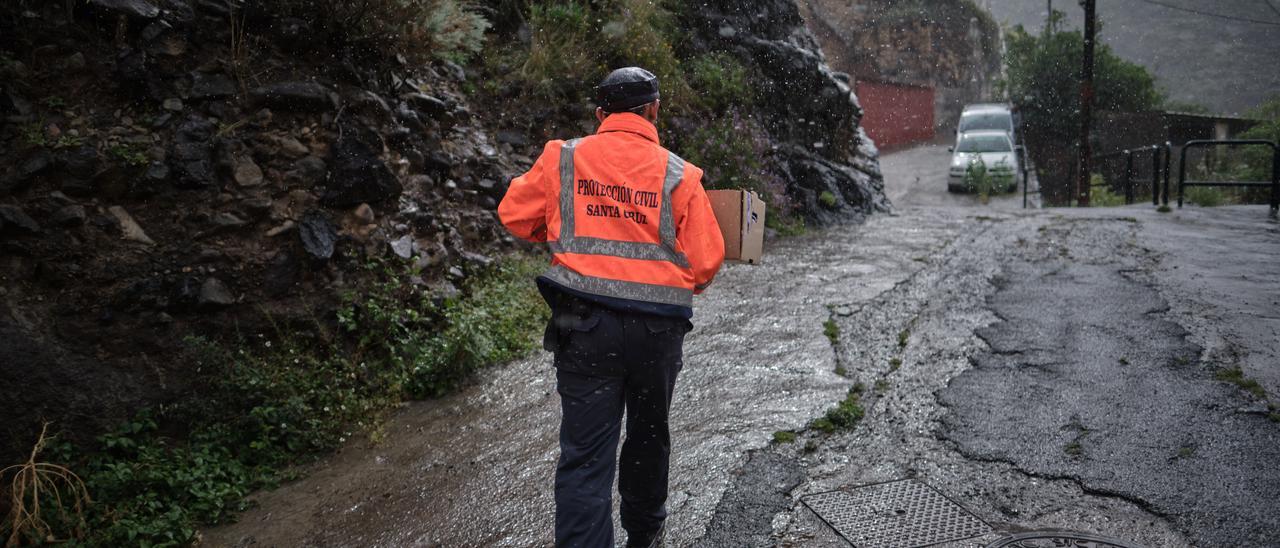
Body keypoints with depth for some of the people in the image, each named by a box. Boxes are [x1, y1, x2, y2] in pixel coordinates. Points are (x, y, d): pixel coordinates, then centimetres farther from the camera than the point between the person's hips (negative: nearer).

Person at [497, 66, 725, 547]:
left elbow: (514, 214, 9)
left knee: (585, 453, 2)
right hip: (658, 328, 1)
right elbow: (706, 262, -3)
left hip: (585, 326, -1)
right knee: (649, 434, 22)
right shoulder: (679, 174, -2)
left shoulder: (561, 159, 0)